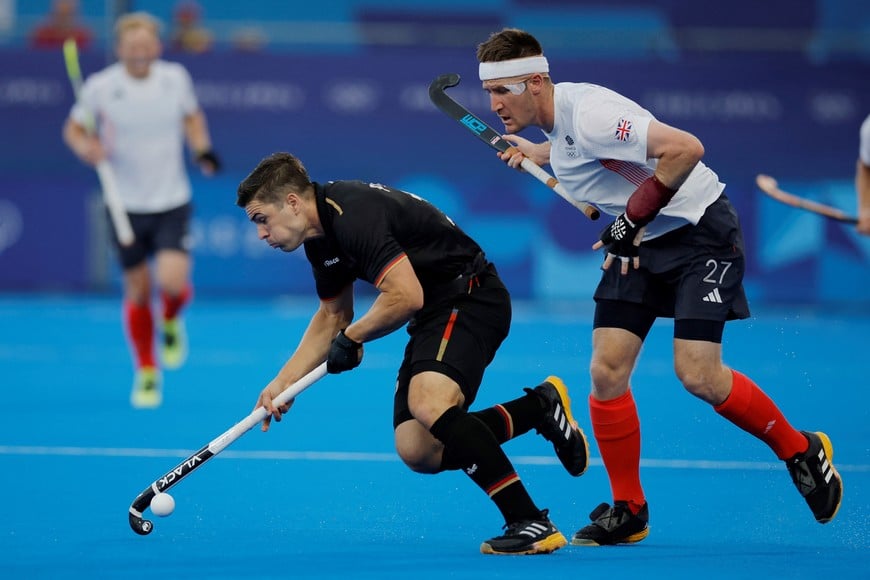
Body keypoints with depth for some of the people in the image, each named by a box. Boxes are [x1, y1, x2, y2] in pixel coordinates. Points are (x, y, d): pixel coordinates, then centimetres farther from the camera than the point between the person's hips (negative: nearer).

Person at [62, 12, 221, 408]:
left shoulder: (176, 78, -5)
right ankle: (146, 372, 28)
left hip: (172, 201, 0)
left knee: (173, 281, -19)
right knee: (138, 291, 7)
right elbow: (73, 128, 4)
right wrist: (85, 147, -17)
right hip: (126, 206, 0)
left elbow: (192, 116, 15)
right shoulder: (100, 87, -10)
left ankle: (171, 320, 19)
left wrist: (203, 149, -2)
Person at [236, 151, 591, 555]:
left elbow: (406, 297, -30)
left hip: (471, 298, -10)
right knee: (418, 451, 0)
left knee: (429, 406, -32)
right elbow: (332, 316, 23)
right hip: (434, 317, 10)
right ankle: (540, 407, 14)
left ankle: (531, 524, -29)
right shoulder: (321, 235, 10)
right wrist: (283, 382, 14)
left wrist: (351, 339, -13)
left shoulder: (354, 215, -23)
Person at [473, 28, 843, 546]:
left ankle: (801, 451, 8)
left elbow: (685, 148, -33)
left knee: (698, 375, -16)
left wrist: (634, 217, -27)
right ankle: (629, 511, 7)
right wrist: (535, 154, 15)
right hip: (640, 238, 8)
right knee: (607, 369, -4)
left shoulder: (588, 113, -27)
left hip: (701, 230, -8)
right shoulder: (556, 118, 1)